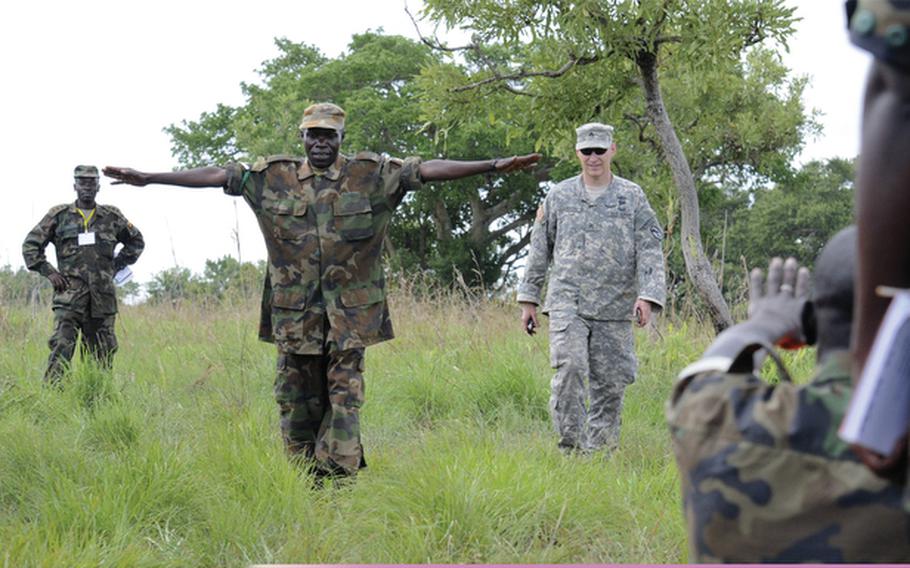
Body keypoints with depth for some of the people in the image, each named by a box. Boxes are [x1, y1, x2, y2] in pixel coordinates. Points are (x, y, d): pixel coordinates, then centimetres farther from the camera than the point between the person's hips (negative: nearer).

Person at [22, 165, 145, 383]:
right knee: (61, 348, -16)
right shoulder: (59, 215, 6)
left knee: (103, 353, 3)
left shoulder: (112, 216, 12)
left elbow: (136, 242, 25)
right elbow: (30, 245, 9)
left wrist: (117, 266, 14)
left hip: (103, 296, 3)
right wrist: (48, 272, -1)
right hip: (70, 292, -3)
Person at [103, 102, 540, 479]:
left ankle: (338, 472, -2)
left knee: (345, 391, -3)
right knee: (296, 394, 6)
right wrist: (148, 179, 4)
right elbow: (216, 176, 6)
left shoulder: (372, 176, 1)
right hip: (294, 309, 2)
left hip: (350, 309, -2)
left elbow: (428, 170, -7)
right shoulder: (273, 178, 6)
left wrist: (494, 167, -17)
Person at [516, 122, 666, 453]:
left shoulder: (633, 197, 6)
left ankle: (600, 453, 13)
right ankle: (572, 447, -13)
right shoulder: (559, 197, 9)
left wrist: (647, 296, -14)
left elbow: (650, 250, -1)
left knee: (610, 383, 2)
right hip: (567, 302, 0)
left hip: (614, 309, 1)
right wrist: (528, 299, 12)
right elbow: (539, 250, 14)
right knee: (570, 369, -18)